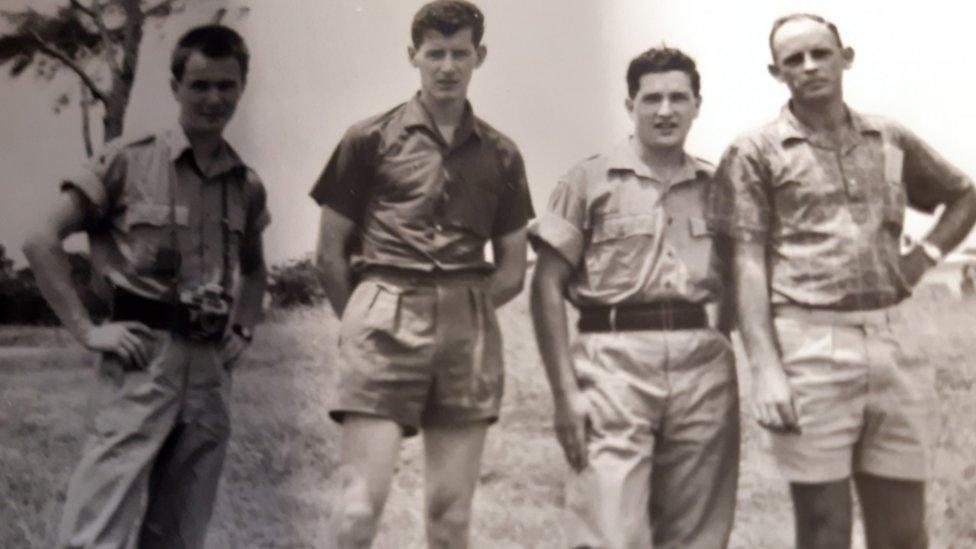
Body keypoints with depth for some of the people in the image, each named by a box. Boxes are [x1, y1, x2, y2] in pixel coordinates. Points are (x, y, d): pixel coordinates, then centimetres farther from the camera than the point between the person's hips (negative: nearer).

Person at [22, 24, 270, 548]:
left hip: (211, 367, 5)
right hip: (142, 356, -5)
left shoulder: (246, 186, 13)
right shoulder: (128, 161, -1)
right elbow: (42, 242, -2)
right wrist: (87, 330, -7)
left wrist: (242, 329, 13)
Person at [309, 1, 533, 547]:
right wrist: (367, 321, 4)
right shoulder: (371, 139, 7)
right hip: (385, 321, -3)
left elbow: (513, 270, 17)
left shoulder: (501, 155, 14)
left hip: (470, 332, 3)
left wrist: (460, 312, 7)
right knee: (361, 505, -12)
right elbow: (331, 252, 8)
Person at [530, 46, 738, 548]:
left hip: (704, 365, 4)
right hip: (616, 360, -3)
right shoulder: (590, 180, 5)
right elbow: (547, 286, 1)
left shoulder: (716, 187, 14)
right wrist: (565, 391, -8)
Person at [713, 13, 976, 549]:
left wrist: (924, 255, 11)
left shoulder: (892, 142, 13)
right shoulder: (756, 153, 2)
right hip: (809, 349, -4)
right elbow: (748, 265, -4)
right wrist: (765, 368, -13)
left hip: (891, 344, 4)